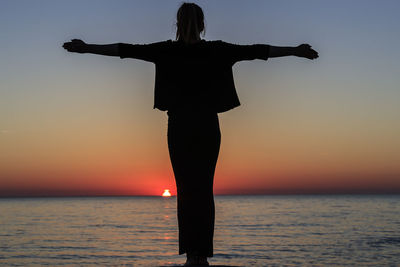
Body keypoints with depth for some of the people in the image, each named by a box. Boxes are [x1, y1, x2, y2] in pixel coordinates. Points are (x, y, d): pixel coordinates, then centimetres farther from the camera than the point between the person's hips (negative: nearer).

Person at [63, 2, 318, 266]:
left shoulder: (167, 51, -2)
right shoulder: (216, 50, 1)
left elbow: (128, 50, -2)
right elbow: (254, 51, 4)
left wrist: (86, 48, 3)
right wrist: (296, 51, 10)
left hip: (180, 126, 0)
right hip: (208, 126, 1)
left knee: (185, 190, 4)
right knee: (205, 189, 5)